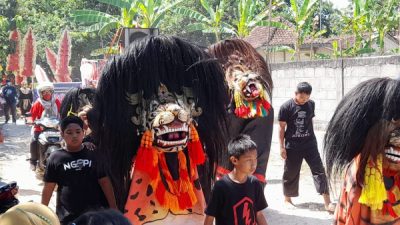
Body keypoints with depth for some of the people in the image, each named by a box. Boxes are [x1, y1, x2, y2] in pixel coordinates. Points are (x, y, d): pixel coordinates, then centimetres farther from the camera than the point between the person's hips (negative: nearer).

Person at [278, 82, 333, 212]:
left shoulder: (311, 104, 0)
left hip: (310, 144, 3)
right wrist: (282, 147, -7)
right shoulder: (286, 107, -11)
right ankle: (287, 199, 27)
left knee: (319, 170, -3)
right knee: (290, 173, 8)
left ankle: (327, 202, -1)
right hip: (292, 146, -3)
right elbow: (282, 127, -6)